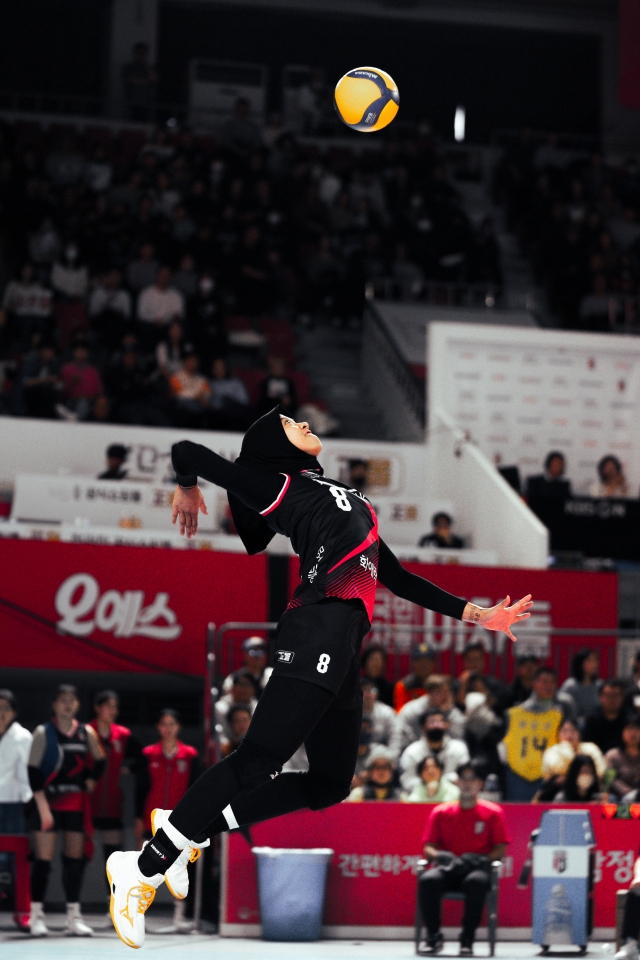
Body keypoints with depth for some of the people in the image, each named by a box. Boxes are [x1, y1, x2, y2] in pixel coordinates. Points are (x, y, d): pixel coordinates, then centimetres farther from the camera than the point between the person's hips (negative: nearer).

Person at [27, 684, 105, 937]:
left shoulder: (86, 733, 7)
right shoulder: (44, 733, -3)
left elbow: (99, 762, 21)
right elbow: (33, 771, -8)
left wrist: (90, 781, 3)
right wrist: (43, 807, -14)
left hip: (76, 803, 3)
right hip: (48, 802, -3)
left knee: (75, 859, 5)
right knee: (43, 859, -6)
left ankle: (74, 915, 11)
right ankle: (36, 915, -1)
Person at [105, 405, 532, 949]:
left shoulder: (345, 500, 30)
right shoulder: (278, 486, 7)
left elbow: (399, 578, 33)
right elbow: (188, 452, 2)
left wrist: (477, 616, 30)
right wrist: (188, 492, 23)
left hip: (344, 650, 8)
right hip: (319, 631, -8)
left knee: (330, 784, 6)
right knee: (259, 759, -17)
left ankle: (193, 829, 12)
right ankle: (144, 869, -16)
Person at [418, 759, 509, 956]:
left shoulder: (493, 812, 9)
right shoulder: (440, 812, 13)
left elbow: (500, 849, 4)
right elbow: (428, 847, 8)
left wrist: (481, 859, -16)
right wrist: (440, 856, -15)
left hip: (477, 868, -2)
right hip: (448, 869, 2)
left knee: (476, 882, -39)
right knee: (428, 880, -34)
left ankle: (467, 939, -28)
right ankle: (433, 936, -19)